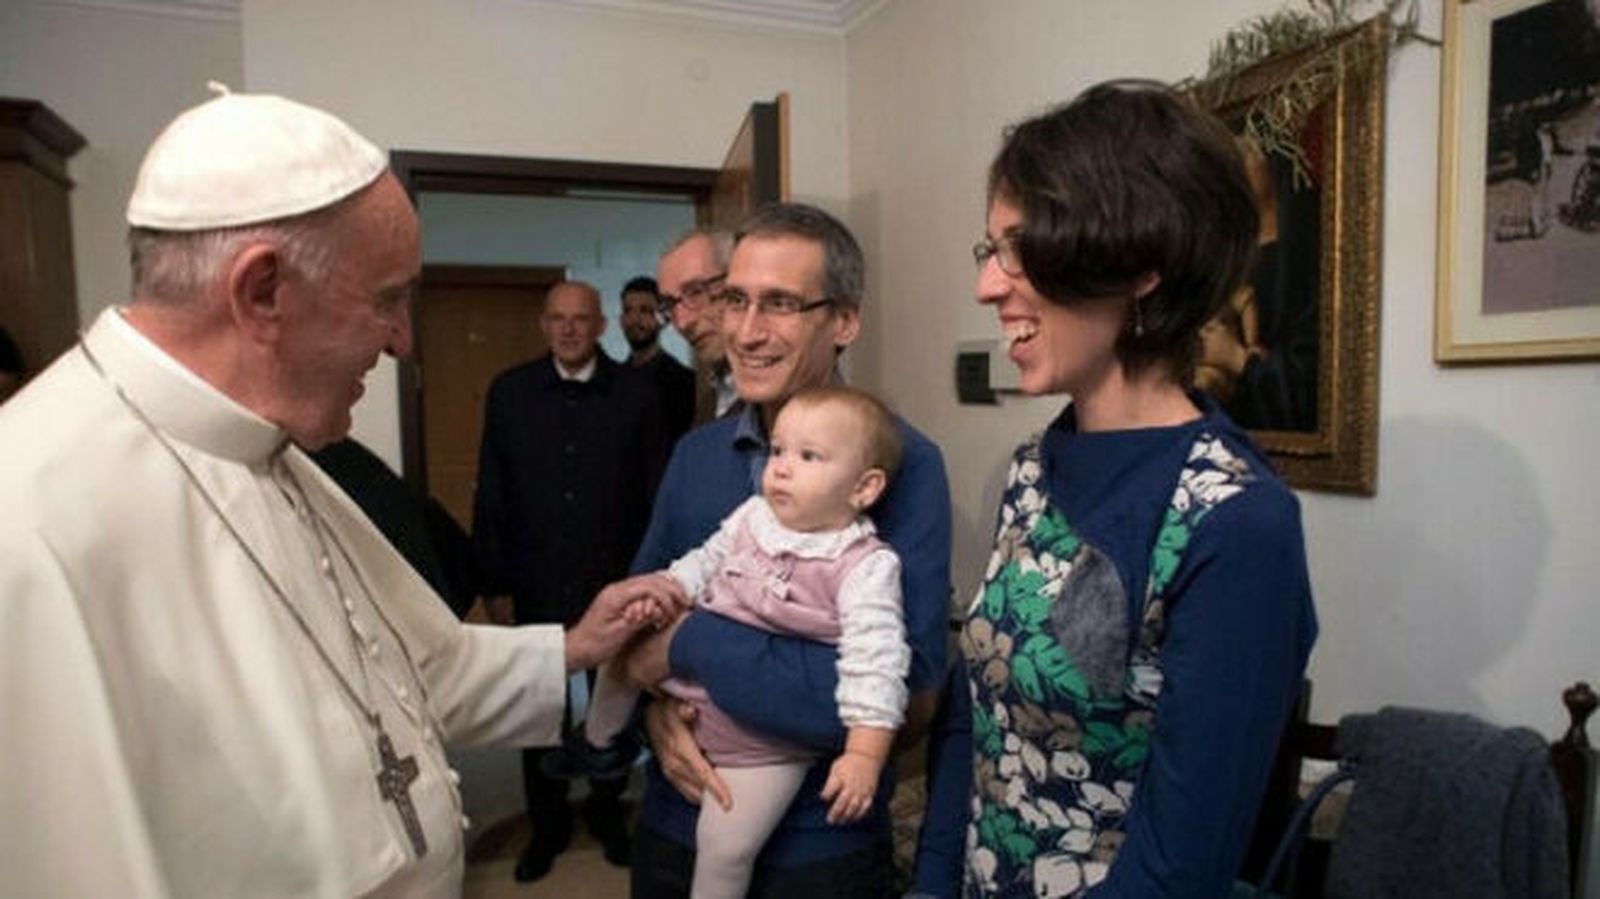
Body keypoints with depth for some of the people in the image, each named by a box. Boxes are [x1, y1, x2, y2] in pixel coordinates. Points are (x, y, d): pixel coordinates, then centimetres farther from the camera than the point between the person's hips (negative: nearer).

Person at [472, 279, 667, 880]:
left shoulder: (635, 394, -4)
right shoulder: (509, 391, 0)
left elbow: (654, 493, -3)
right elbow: (491, 494, 1)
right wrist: (493, 579, -1)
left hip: (615, 583, -1)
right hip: (537, 584, 1)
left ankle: (607, 810, 39)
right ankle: (547, 824, 35)